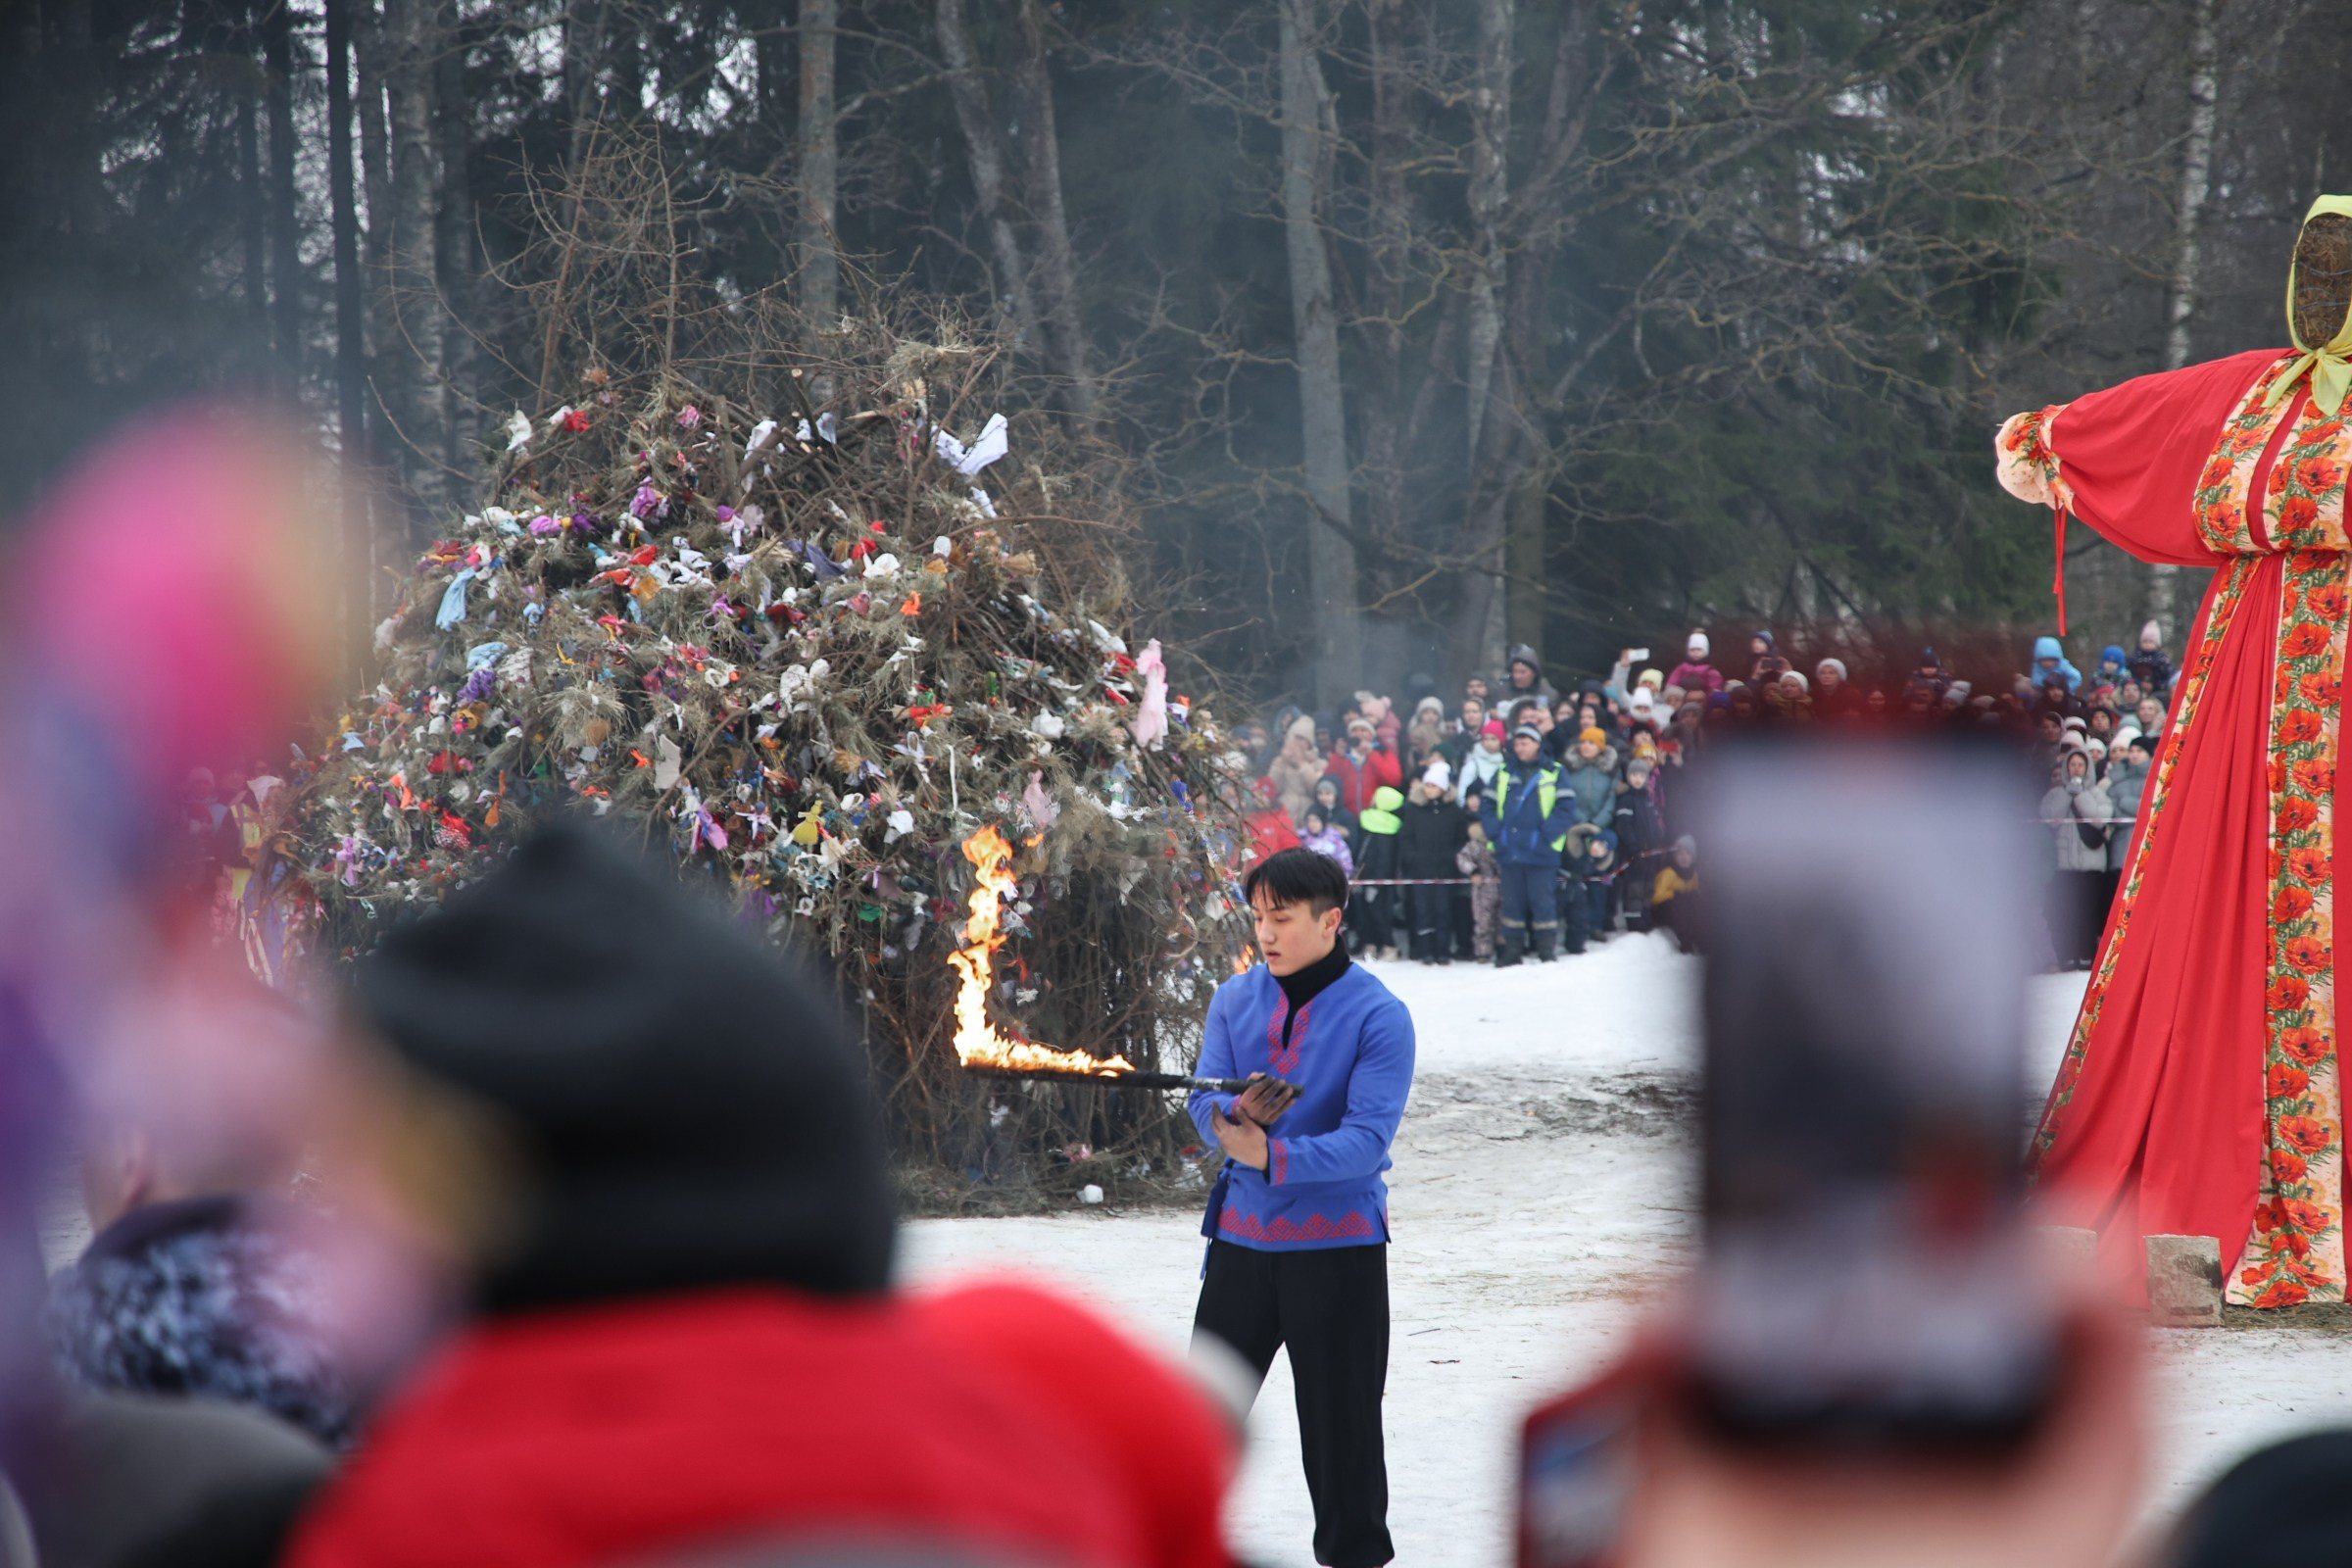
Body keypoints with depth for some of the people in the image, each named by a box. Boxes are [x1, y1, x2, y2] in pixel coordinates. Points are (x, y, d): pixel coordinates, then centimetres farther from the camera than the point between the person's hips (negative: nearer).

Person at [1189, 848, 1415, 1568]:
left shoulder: (1379, 1016, -11)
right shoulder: (1236, 1000, 3)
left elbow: (1367, 1137, -19)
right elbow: (1204, 1106, -2)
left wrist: (1273, 1156, -32)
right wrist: (1240, 1115, -25)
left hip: (1338, 1242, -4)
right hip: (1243, 1233, 4)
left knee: (1341, 1420, 3)